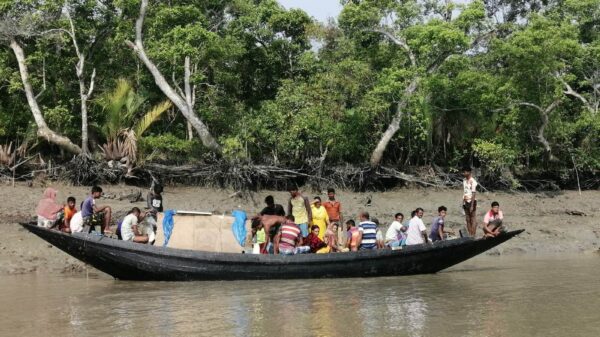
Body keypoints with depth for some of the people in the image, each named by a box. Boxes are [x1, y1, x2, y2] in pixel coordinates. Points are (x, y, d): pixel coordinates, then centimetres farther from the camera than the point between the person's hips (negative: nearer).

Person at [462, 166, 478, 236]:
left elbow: (473, 194, -16)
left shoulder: (472, 181, -14)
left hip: (471, 201, -8)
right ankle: (469, 235, 13)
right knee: (468, 220, 9)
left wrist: (472, 205, -19)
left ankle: (473, 235, -1)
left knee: (473, 219, -3)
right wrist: (463, 202, 13)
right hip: (466, 202, 8)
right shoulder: (464, 180, 10)